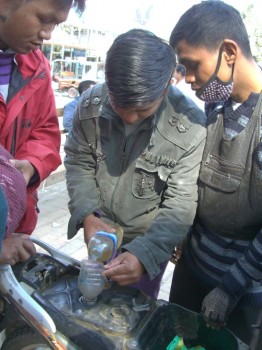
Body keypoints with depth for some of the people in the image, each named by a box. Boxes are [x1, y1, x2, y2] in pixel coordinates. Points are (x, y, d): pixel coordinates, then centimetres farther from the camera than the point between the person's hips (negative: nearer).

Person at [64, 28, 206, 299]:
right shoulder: (90, 103, -18)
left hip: (152, 240, -3)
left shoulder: (191, 127, -28)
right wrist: (86, 215, -21)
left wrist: (144, 253, -37)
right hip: (100, 233, 4)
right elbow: (78, 161, -6)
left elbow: (181, 205, -23)